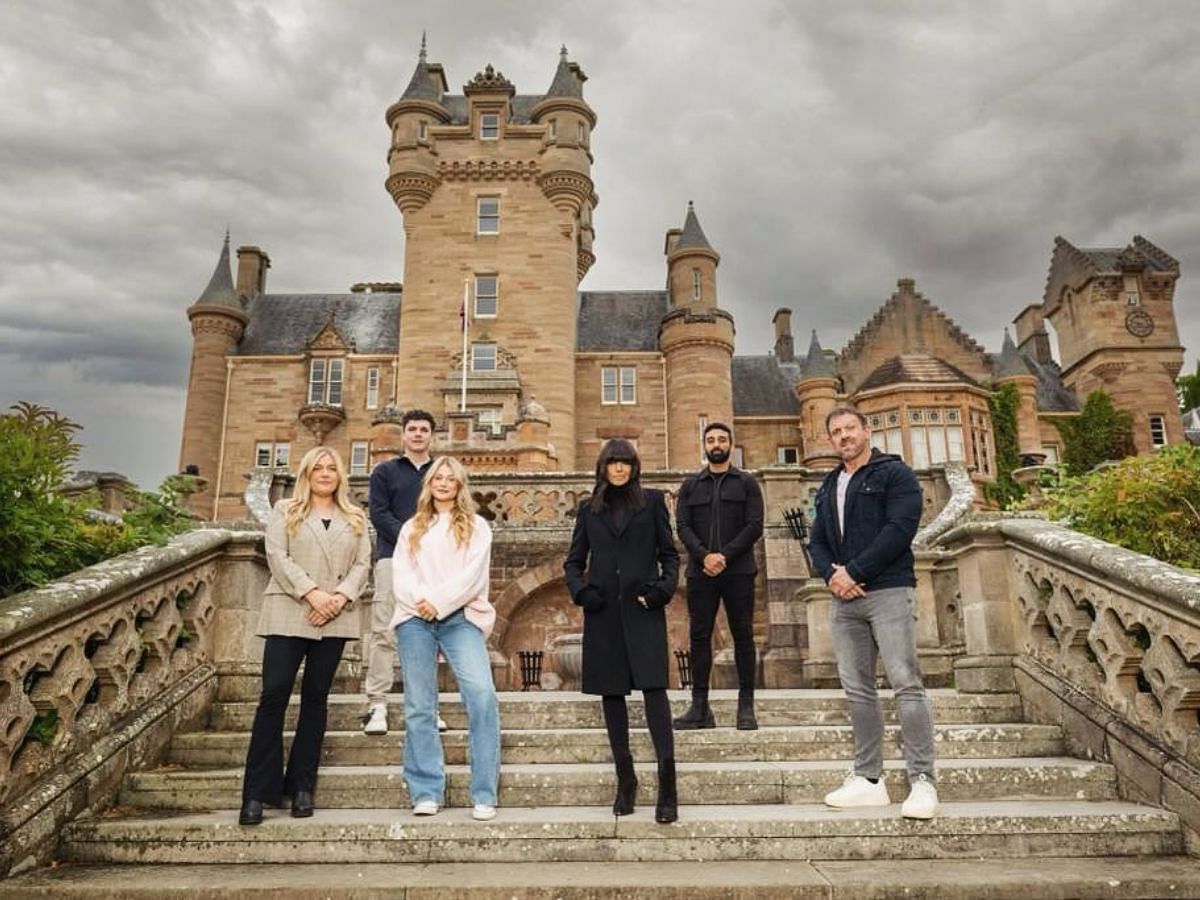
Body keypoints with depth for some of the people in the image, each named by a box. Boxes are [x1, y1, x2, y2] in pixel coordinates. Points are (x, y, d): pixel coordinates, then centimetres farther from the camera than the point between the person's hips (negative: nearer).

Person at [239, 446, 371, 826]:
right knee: (274, 695, -7)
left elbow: (362, 564, 6)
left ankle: (302, 787, 13)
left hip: (335, 619, 2)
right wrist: (312, 593, -15)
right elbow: (277, 556, -3)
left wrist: (341, 596, -12)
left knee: (316, 697, 6)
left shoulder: (355, 518, 15)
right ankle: (257, 792, -1)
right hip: (289, 614, -2)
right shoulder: (285, 511, 10)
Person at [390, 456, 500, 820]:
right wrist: (420, 600, -10)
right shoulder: (411, 528, 21)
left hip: (459, 617, -2)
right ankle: (426, 792, 9)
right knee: (419, 706, 1)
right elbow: (400, 575, 9)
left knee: (482, 694, -18)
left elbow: (473, 575, 0)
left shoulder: (476, 526, 13)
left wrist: (438, 602, -11)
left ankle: (484, 794, -12)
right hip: (415, 619, 3)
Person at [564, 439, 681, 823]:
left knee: (653, 688, -11)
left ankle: (667, 788, -8)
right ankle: (625, 781, 20)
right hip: (604, 614, 3)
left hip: (643, 611, -2)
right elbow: (573, 561, 15)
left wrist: (663, 587, -8)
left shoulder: (652, 501, 8)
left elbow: (669, 554, 9)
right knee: (611, 693, 7)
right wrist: (581, 591, -3)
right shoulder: (589, 509, 12)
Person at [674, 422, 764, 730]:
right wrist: (705, 556, -14)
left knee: (743, 635, 1)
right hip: (700, 572, 2)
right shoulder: (691, 485, 13)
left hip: (738, 571, -2)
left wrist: (726, 556, -14)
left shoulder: (746, 483, 8)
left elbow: (754, 526, -2)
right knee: (699, 636, 1)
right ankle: (700, 707, 6)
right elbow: (682, 526, 3)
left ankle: (746, 706, 8)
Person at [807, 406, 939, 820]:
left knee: (906, 684, -8)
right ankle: (868, 779, 14)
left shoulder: (894, 474, -1)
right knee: (857, 689, 7)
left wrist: (854, 572, -15)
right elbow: (817, 542, 16)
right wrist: (831, 574, -5)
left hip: (888, 591, -6)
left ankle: (922, 782, -2)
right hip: (844, 599, 7)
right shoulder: (828, 487, 19)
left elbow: (899, 529, -13)